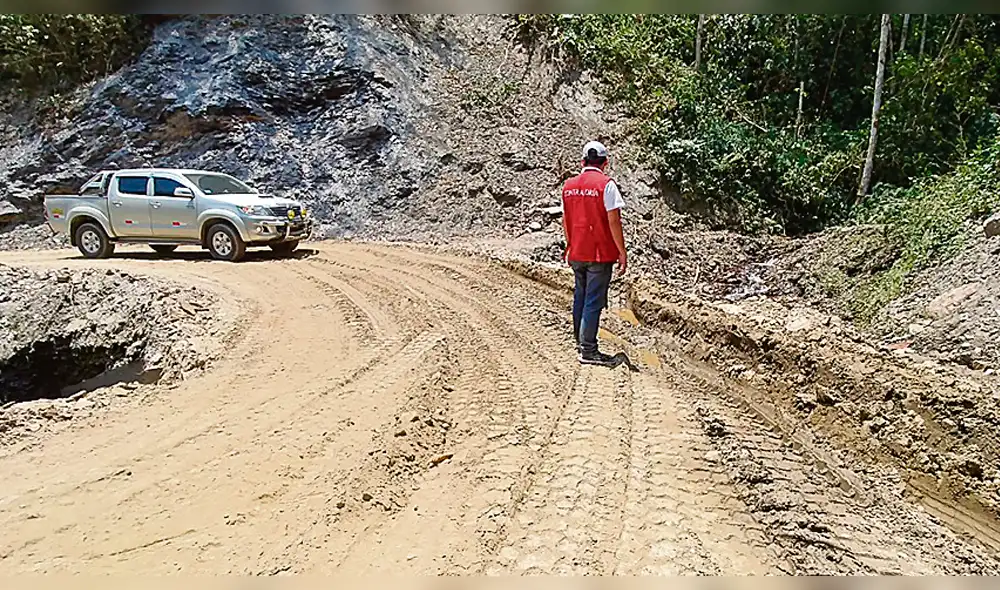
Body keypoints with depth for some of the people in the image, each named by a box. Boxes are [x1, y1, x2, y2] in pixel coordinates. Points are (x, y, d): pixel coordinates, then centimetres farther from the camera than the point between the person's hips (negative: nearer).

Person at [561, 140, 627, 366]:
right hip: (600, 254, -6)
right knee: (594, 301, -1)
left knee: (580, 296, 18)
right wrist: (622, 253, -9)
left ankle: (581, 341, 30)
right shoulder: (606, 184, -10)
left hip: (576, 253, 6)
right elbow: (613, 221, -14)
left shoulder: (569, 185, 7)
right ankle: (588, 350, 2)